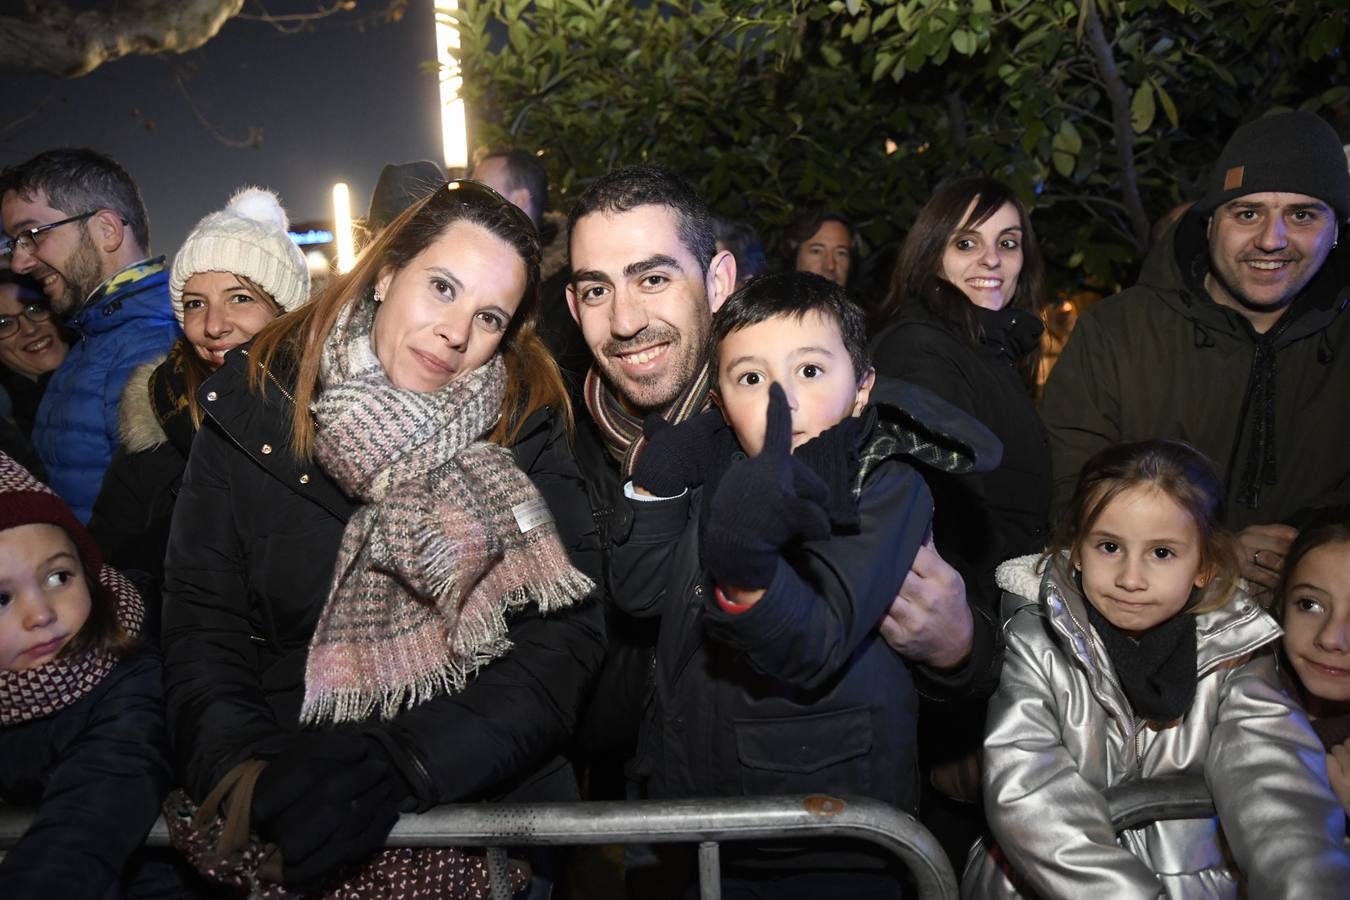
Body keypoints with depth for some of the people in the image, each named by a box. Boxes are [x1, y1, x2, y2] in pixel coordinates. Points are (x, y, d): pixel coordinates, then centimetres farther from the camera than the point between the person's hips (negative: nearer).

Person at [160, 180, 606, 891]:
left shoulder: (526, 427, -2)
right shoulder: (252, 407, 1)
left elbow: (566, 637, -9)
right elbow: (201, 631, 0)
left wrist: (398, 763, -20)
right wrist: (252, 771, -18)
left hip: (492, 798, 2)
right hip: (292, 819, -1)